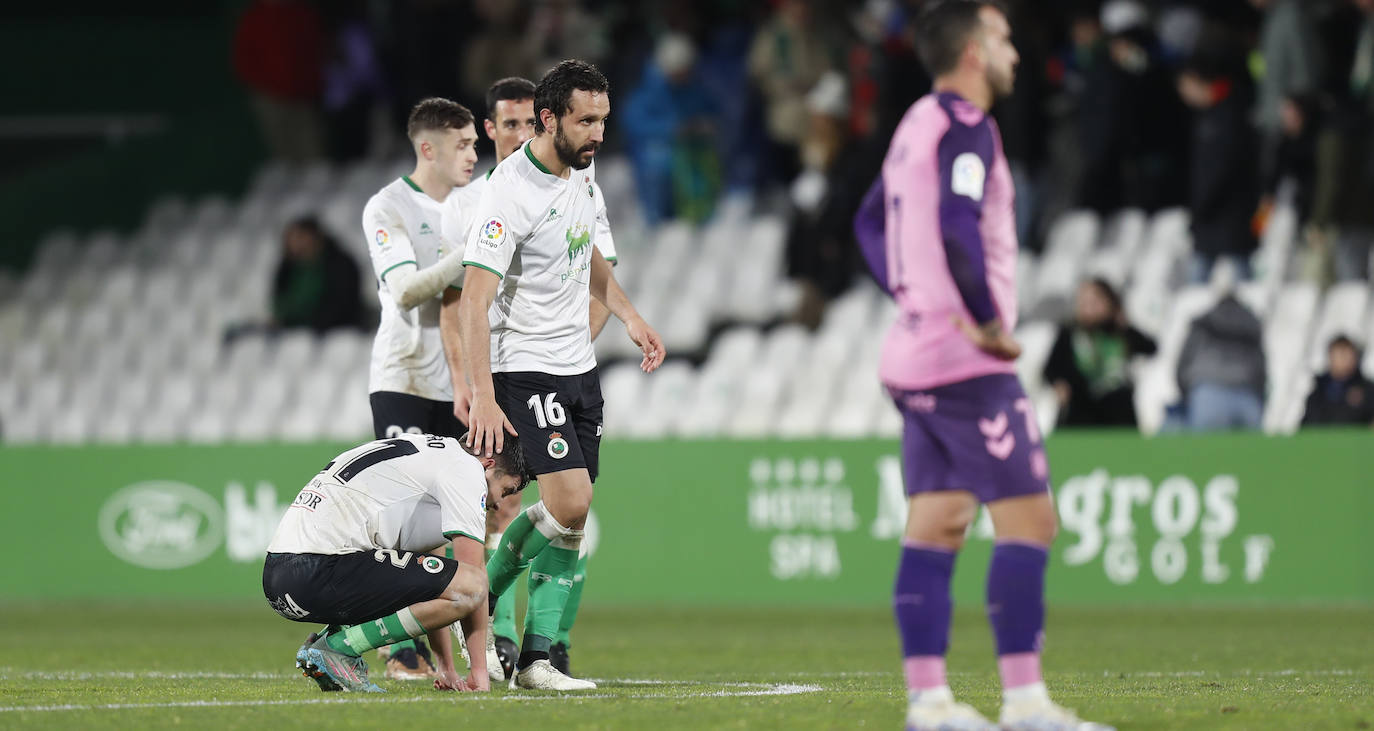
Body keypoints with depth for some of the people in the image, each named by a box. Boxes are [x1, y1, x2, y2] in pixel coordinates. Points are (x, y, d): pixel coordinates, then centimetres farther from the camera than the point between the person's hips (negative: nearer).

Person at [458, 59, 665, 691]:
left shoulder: (582, 169, 5)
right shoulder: (510, 193, -21)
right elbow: (473, 301, -23)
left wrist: (628, 315, 18)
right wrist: (483, 398, -28)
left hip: (579, 364, 8)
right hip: (524, 368, -8)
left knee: (570, 516, 3)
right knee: (570, 502, -18)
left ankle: (535, 657, 7)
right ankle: (476, 601, 3)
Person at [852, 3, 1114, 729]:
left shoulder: (918, 125, 15)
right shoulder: (964, 129, -13)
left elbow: (870, 224, 27)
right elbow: (958, 228, -28)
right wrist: (988, 321, -18)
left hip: (915, 351, 9)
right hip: (968, 364, -9)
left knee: (935, 526, 8)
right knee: (1028, 521, -7)